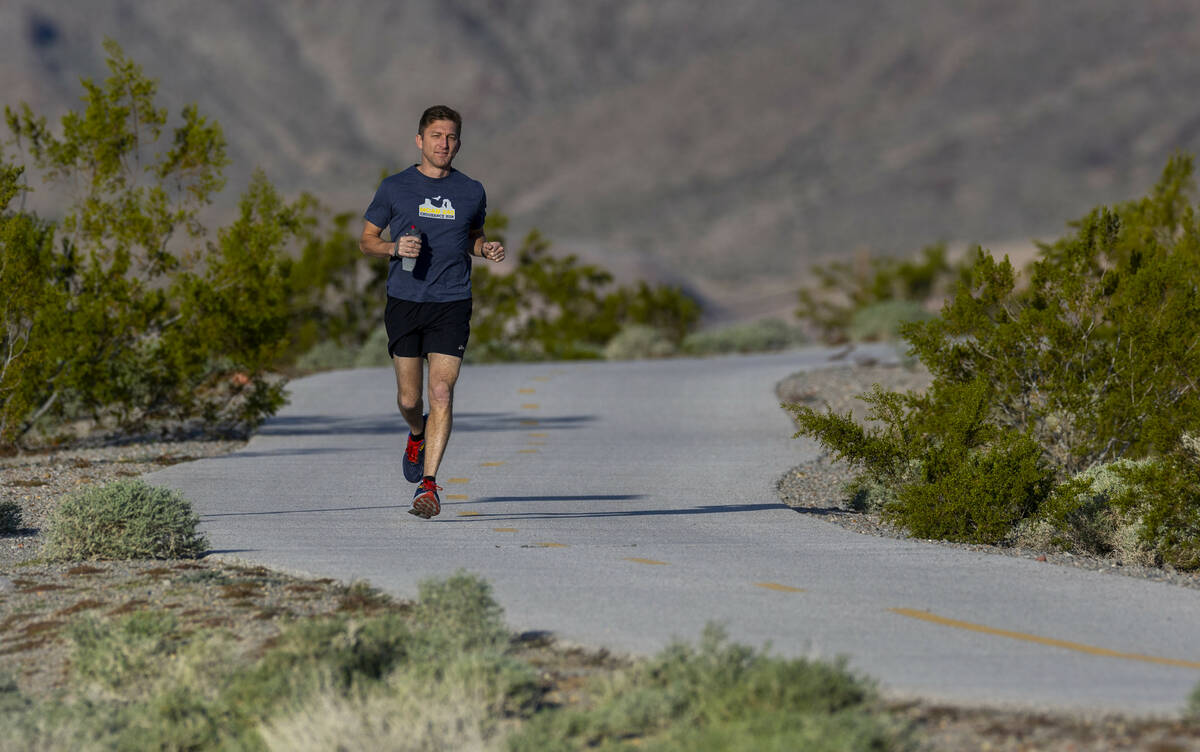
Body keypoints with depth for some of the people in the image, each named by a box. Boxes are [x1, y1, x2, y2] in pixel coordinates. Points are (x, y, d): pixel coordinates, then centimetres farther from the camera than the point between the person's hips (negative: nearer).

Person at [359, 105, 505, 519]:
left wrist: (486, 249, 2)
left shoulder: (471, 191, 8)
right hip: (404, 302, 0)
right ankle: (417, 434, 41)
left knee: (442, 392, -13)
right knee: (408, 398, 5)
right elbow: (367, 239, 8)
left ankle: (428, 484, -12)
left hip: (451, 304, 0)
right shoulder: (395, 187, 3)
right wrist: (394, 248, -13)